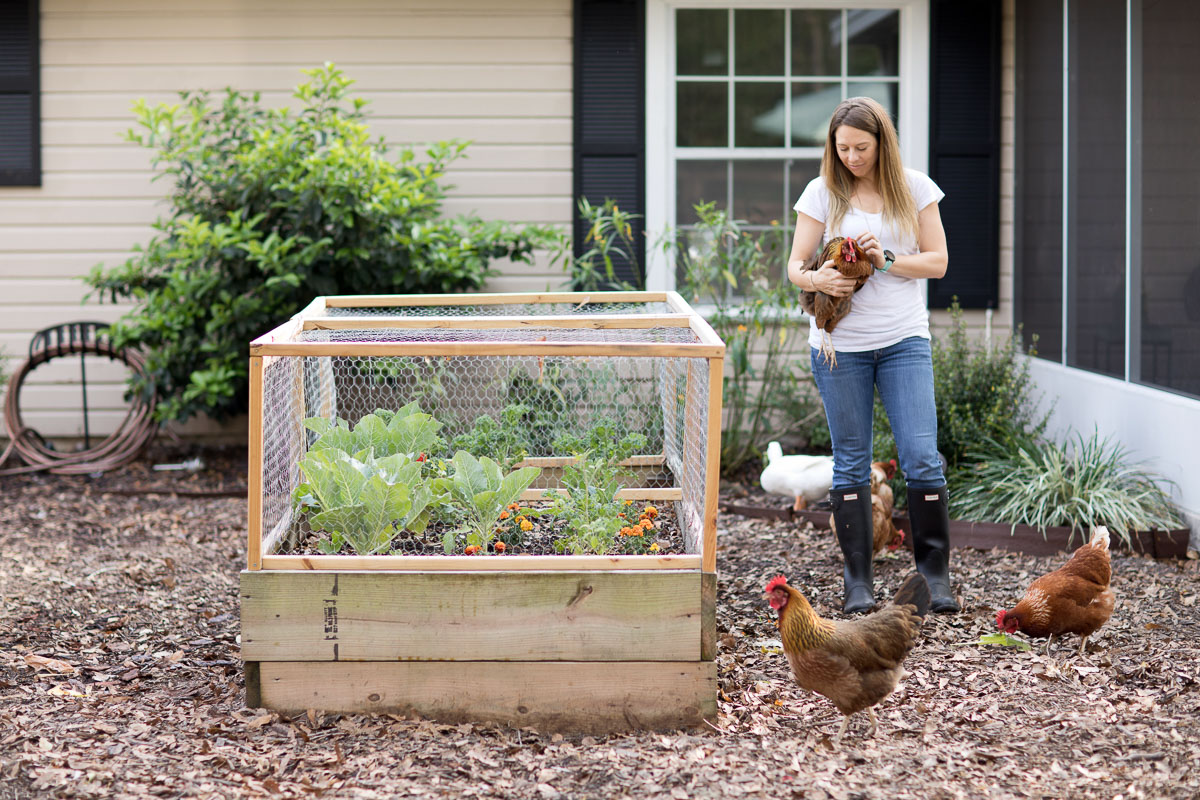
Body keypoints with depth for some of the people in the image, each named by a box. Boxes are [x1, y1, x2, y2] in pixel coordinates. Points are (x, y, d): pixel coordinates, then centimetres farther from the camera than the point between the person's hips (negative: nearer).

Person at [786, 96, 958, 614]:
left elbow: (937, 261, 3)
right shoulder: (822, 193, 3)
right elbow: (795, 266, 1)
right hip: (840, 343, 0)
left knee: (922, 458, -7)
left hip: (904, 339, 0)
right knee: (851, 464, 4)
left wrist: (886, 259, -12)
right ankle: (858, 580, 12)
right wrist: (817, 279, -21)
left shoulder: (914, 188, 5)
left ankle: (935, 573, 5)